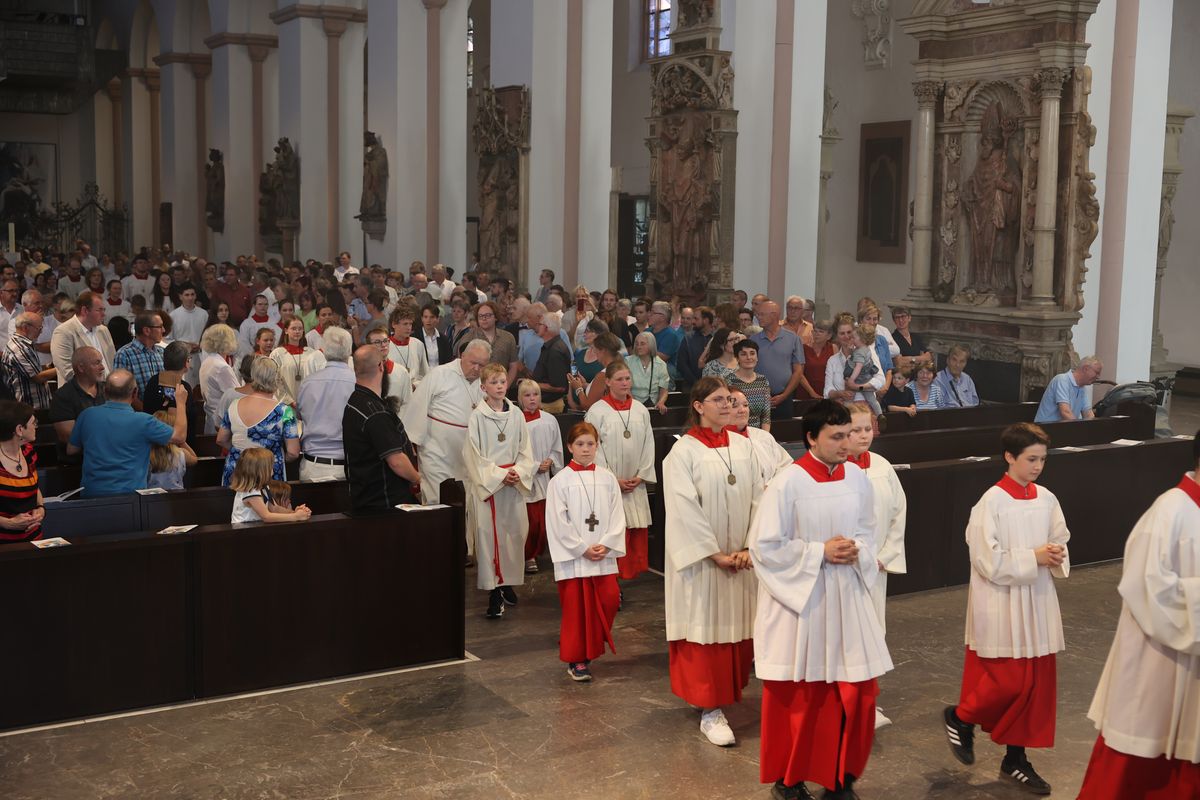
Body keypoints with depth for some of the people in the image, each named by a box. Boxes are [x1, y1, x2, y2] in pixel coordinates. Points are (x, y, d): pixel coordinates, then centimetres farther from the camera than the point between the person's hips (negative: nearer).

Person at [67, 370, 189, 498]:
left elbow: (71, 450, 14)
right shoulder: (142, 421, -10)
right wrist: (181, 402, 15)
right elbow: (180, 436, 2)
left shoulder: (87, 415, 0)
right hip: (129, 495, -4)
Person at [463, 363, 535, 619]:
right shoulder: (477, 417, -6)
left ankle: (508, 582, 23)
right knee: (488, 535, -4)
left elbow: (525, 449, 8)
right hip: (486, 482, -4)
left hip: (515, 482, 4)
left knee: (514, 532, 6)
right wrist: (500, 475, -12)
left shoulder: (516, 415, 6)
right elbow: (474, 455, -7)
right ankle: (494, 592, -1)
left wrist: (518, 472, -9)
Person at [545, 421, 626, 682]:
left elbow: (617, 516, 4)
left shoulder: (607, 478, 5)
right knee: (576, 607, 1)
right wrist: (583, 548, -11)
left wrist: (606, 545, -9)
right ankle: (576, 659, 14)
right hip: (573, 557, -3)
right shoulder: (560, 481, -4)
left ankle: (592, 648, 21)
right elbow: (558, 523, -7)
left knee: (609, 600, -1)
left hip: (604, 556, 3)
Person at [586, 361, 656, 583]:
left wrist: (641, 476, -1)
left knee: (637, 535, 4)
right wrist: (613, 480, -10)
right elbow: (594, 449, -7)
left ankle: (631, 572, 15)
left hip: (636, 485, 4)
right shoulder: (597, 411, -5)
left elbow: (648, 446, 10)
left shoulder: (641, 411, 8)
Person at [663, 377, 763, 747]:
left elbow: (758, 498, 3)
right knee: (706, 629, -1)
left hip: (742, 558, 5)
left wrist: (750, 548, -7)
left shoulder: (743, 446, 5)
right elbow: (684, 510, -13)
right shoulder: (683, 452, -10)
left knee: (738, 628, 12)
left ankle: (730, 690, 31)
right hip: (701, 560, -5)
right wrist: (716, 554, -15)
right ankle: (710, 710, 5)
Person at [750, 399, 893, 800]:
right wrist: (820, 552, -17)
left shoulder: (858, 478, 0)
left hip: (846, 596, 5)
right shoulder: (788, 483, -16)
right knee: (798, 695, 7)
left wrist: (857, 551, -8)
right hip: (799, 599, -5)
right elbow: (764, 545, -14)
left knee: (857, 690, 7)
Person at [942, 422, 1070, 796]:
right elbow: (989, 562, -17)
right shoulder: (992, 502, -15)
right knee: (1008, 682, -3)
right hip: (1001, 606, -6)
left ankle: (1016, 758, 21)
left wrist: (1057, 556, -8)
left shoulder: (1046, 499, 3)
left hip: (1037, 603, 6)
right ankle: (960, 717, 25)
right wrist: (1034, 558, -18)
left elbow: (1060, 543, 14)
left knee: (1036, 683, 8)